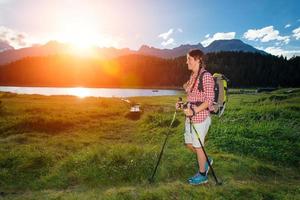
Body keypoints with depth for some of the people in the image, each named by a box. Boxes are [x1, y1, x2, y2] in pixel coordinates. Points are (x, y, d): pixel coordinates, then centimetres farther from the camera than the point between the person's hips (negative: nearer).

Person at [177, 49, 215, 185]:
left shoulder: (206, 76, -15)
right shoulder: (193, 76, 11)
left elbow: (209, 100, -19)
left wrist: (194, 111, -26)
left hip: (201, 117, -8)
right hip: (190, 116, 9)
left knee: (197, 146, 4)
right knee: (189, 143, 17)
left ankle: (202, 175, 23)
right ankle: (205, 161, 41)